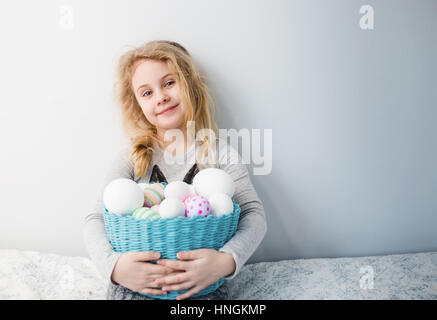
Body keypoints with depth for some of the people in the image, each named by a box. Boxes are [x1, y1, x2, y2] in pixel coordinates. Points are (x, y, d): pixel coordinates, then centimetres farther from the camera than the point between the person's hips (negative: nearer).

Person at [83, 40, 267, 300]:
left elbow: (254, 214, -6)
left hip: (203, 289, 0)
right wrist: (113, 264, -22)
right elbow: (96, 219, -1)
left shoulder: (220, 152, 2)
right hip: (134, 287, 1)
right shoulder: (132, 157, 5)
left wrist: (227, 260, -25)